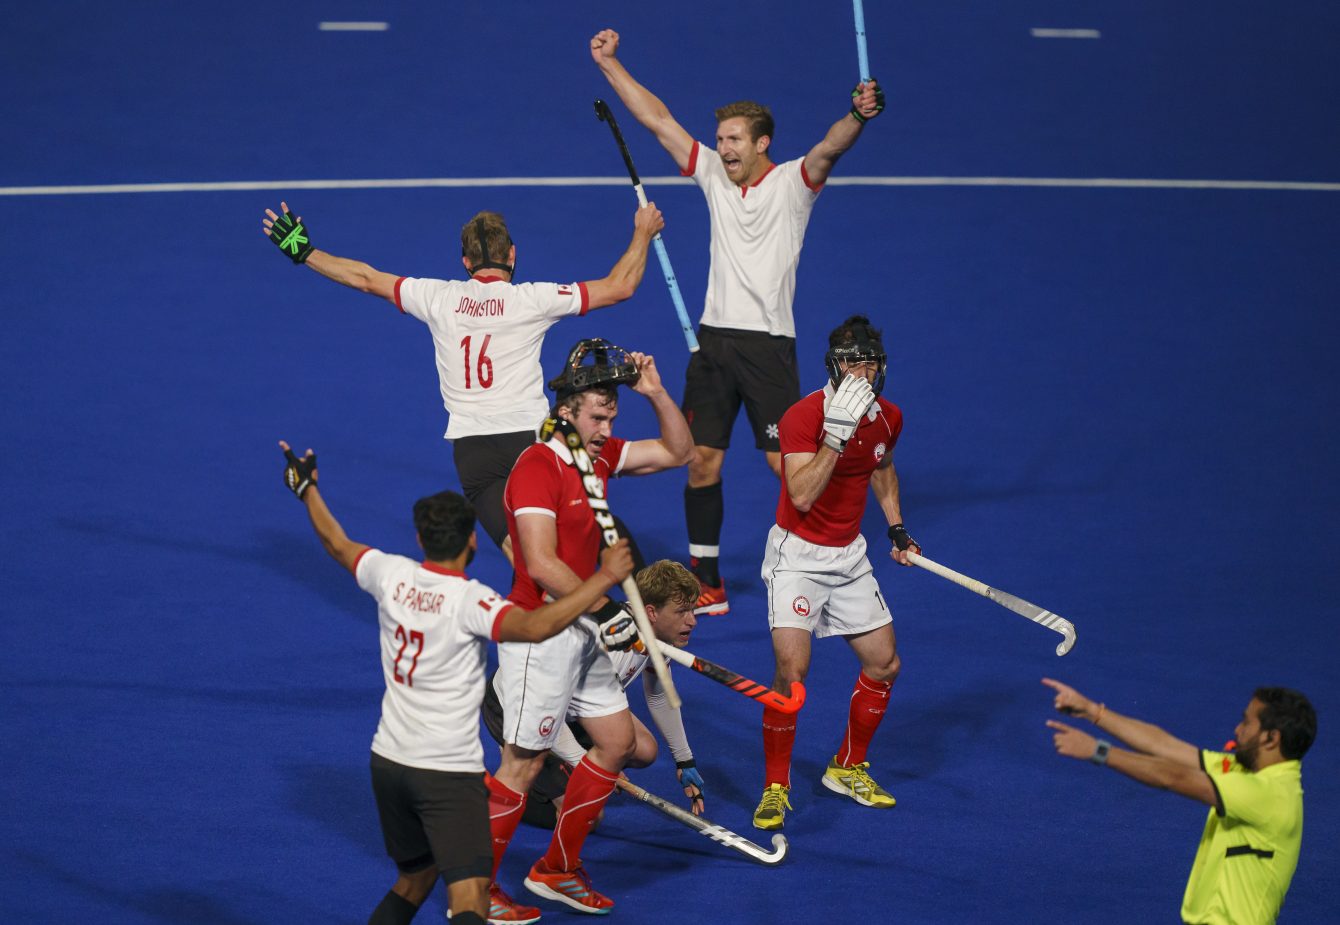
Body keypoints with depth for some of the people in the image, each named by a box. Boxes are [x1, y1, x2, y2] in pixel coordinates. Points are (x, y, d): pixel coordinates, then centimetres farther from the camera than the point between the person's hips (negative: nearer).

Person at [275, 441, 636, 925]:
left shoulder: (391, 574, 0)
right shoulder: (469, 600, -19)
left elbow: (339, 545, 20)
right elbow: (534, 626, -36)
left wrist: (307, 490, 35)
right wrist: (603, 579, -32)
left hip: (388, 759, 8)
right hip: (449, 773, -8)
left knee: (413, 881, 26)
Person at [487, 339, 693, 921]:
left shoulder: (598, 456, 8)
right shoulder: (537, 467, -18)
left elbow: (677, 452, 17)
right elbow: (542, 565, -25)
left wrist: (655, 393, 2)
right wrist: (604, 611, -21)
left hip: (580, 633, 9)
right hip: (540, 632, -9)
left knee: (617, 740, 13)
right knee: (523, 763, -6)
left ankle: (556, 870, 23)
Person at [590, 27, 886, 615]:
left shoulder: (793, 182, -2)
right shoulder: (715, 175, 10)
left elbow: (829, 148, -22)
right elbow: (657, 119, 11)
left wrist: (858, 116, -43)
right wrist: (609, 63, 7)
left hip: (768, 343, -5)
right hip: (714, 338, 5)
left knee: (785, 462, -6)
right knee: (702, 460, 3)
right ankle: (706, 584, 10)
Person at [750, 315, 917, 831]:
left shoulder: (888, 417, -1)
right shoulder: (804, 416, -21)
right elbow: (802, 496, -33)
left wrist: (896, 528, 14)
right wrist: (838, 433, -39)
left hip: (849, 555, 7)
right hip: (797, 554, -7)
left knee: (885, 664, 8)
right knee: (792, 671, -19)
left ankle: (848, 768, 28)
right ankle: (775, 787, -6)